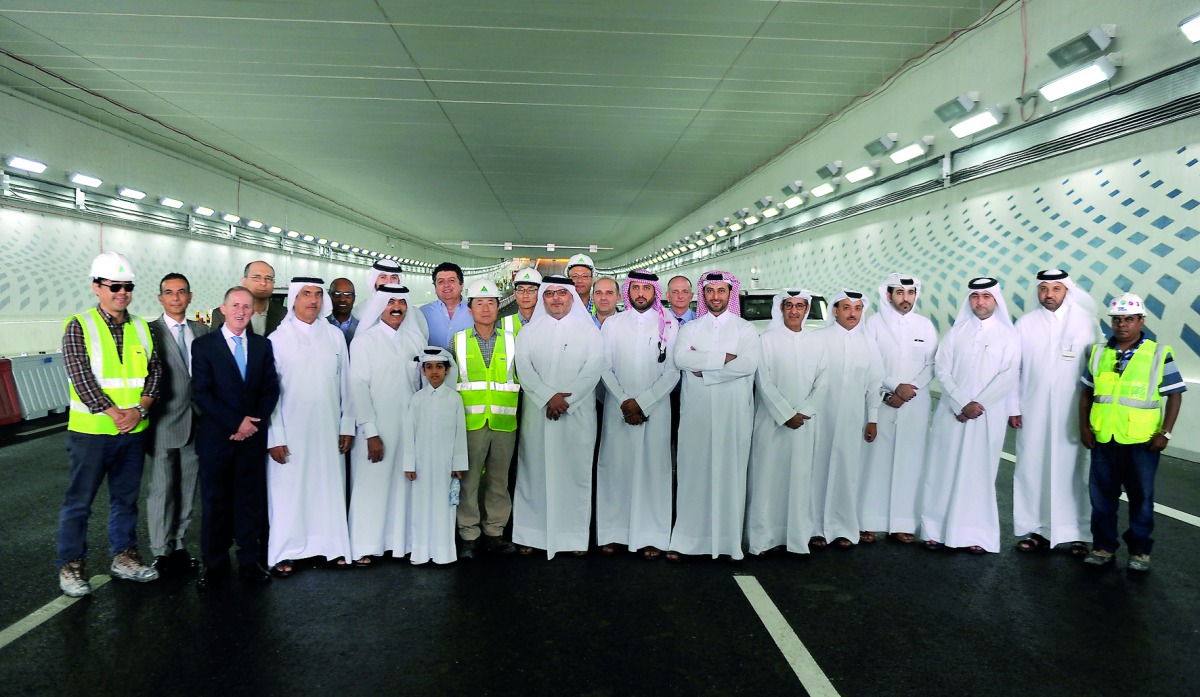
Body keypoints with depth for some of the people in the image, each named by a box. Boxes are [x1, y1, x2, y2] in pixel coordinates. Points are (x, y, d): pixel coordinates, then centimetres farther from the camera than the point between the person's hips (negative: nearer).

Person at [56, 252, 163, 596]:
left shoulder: (141, 328, 9)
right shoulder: (79, 326, -5)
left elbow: (154, 370, 4)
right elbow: (80, 376, -13)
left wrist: (140, 408, -12)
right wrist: (114, 414, -18)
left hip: (133, 431, 4)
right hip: (91, 430, -4)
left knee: (126, 497, 14)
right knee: (79, 500, 5)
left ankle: (124, 557, 26)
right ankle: (71, 565, 19)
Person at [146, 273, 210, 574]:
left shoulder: (202, 331, 9)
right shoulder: (149, 332, -4)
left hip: (196, 423, 4)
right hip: (164, 423, -4)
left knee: (187, 488, 12)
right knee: (162, 489, 3)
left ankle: (177, 545, 25)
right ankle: (161, 552, 16)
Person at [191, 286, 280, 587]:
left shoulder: (263, 345, 9)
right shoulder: (204, 345, -1)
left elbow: (271, 389, 4)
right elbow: (202, 393, -7)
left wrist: (253, 422, -9)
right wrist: (236, 423, -13)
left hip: (253, 437, 2)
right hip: (216, 438, -2)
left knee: (251, 499, 7)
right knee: (214, 502, 7)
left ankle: (250, 560, 17)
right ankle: (214, 563, 19)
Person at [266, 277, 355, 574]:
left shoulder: (335, 336, 7)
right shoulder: (278, 339, 0)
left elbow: (345, 384, 8)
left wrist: (347, 426, 4)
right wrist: (275, 437, -8)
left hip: (328, 430, 2)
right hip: (291, 432, -2)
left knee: (329, 487, 6)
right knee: (289, 490, 3)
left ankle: (333, 545, 16)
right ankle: (284, 553, 14)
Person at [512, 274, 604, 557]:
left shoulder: (588, 330, 6)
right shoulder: (530, 331, 9)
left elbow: (593, 368, -5)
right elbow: (523, 366, -2)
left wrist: (565, 400, -14)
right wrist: (548, 397, -15)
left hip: (577, 415, -1)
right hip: (537, 414, 1)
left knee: (575, 471, 2)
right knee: (535, 470, 4)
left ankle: (575, 535, 11)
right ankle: (530, 534, 13)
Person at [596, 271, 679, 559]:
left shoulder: (669, 326, 5)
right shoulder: (613, 324, 8)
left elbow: (673, 371, -1)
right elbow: (605, 368, 3)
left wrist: (642, 402, -9)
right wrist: (624, 402, -9)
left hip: (656, 408, -1)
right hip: (617, 409, 1)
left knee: (653, 468, -1)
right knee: (616, 466, 1)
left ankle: (650, 536, 6)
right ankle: (613, 532, 11)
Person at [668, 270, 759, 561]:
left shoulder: (745, 329, 7)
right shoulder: (690, 329, 11)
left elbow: (748, 364, -12)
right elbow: (681, 358, -9)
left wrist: (703, 368, -10)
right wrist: (723, 358, -11)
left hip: (734, 414, -1)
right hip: (696, 413, 1)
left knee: (730, 474, 1)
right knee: (693, 474, 1)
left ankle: (729, 540, 8)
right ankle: (685, 540, 6)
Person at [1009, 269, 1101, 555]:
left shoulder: (1085, 322, 0)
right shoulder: (1025, 324, 4)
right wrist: (1013, 407, 2)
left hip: (1072, 413, -1)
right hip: (1033, 412, 1)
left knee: (1072, 469, 2)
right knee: (1032, 469, 4)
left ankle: (1076, 534, 12)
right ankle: (1038, 529, 14)